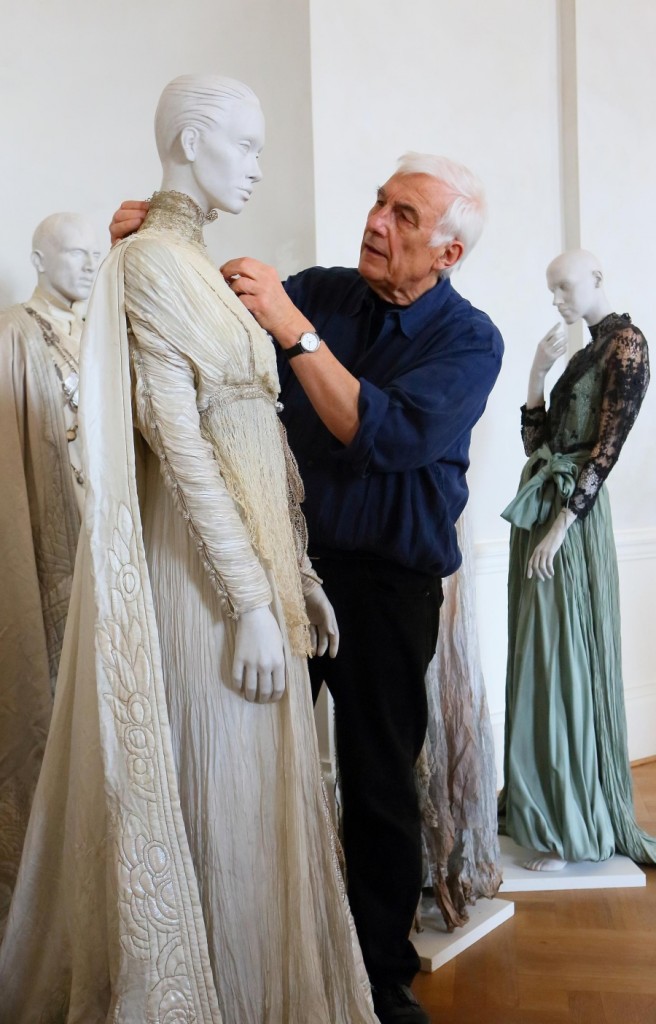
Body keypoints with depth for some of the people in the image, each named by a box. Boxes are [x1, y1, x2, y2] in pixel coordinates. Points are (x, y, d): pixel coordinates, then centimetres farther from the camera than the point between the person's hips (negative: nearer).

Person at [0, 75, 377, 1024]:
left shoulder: (205, 268, 16)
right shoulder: (152, 262, -11)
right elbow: (178, 445, -19)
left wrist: (298, 572, 13)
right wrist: (253, 603, -19)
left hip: (256, 553, 9)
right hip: (207, 568, -9)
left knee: (260, 791, 18)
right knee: (220, 799, 4)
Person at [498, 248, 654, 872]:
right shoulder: (586, 350, 19)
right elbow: (535, 440, 15)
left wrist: (560, 527, -20)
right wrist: (538, 371, 4)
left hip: (573, 516, -8)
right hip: (538, 509, 9)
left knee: (567, 659, -4)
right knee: (540, 659, 10)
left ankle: (574, 825, 8)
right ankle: (541, 803, 22)